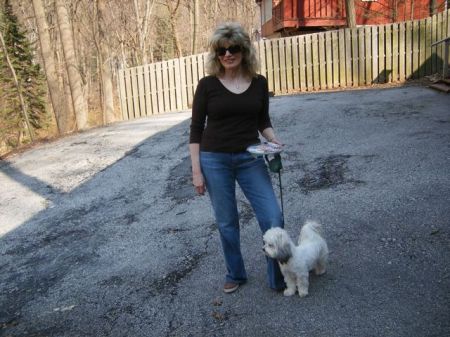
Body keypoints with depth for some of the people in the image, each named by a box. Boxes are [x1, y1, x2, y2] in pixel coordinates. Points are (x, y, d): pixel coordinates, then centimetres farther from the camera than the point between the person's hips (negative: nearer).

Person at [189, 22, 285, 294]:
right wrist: (196, 171, -7)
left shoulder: (259, 83, 2)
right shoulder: (207, 85, -5)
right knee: (227, 222, 9)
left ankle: (279, 278, 16)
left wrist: (274, 140, -8)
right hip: (215, 160, -1)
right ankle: (235, 275, 30)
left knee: (273, 217, -3)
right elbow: (196, 130, -3)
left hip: (250, 158, 2)